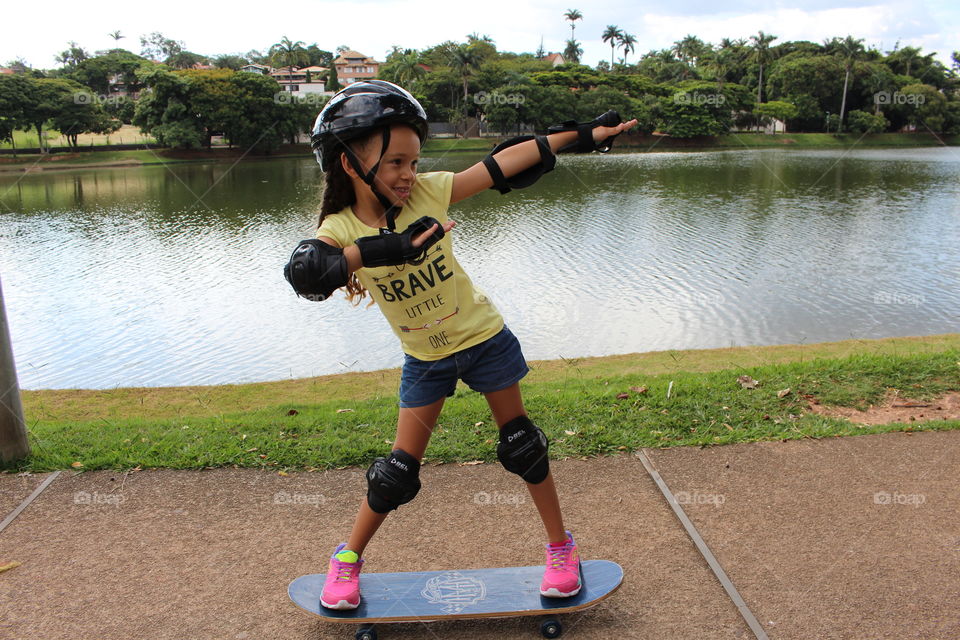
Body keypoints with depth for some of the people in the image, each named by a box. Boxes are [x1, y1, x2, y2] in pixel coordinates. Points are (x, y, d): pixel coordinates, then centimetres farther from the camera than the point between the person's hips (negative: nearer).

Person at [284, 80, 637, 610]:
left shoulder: (427, 192, -16)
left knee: (522, 444, 9)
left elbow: (504, 162, -11)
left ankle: (560, 545, 29)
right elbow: (302, 271, -39)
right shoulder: (341, 228, -18)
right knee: (398, 471, 4)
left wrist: (580, 134, -9)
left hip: (483, 338, 1)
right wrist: (378, 249, -52)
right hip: (425, 361, 0)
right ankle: (348, 558, 29)